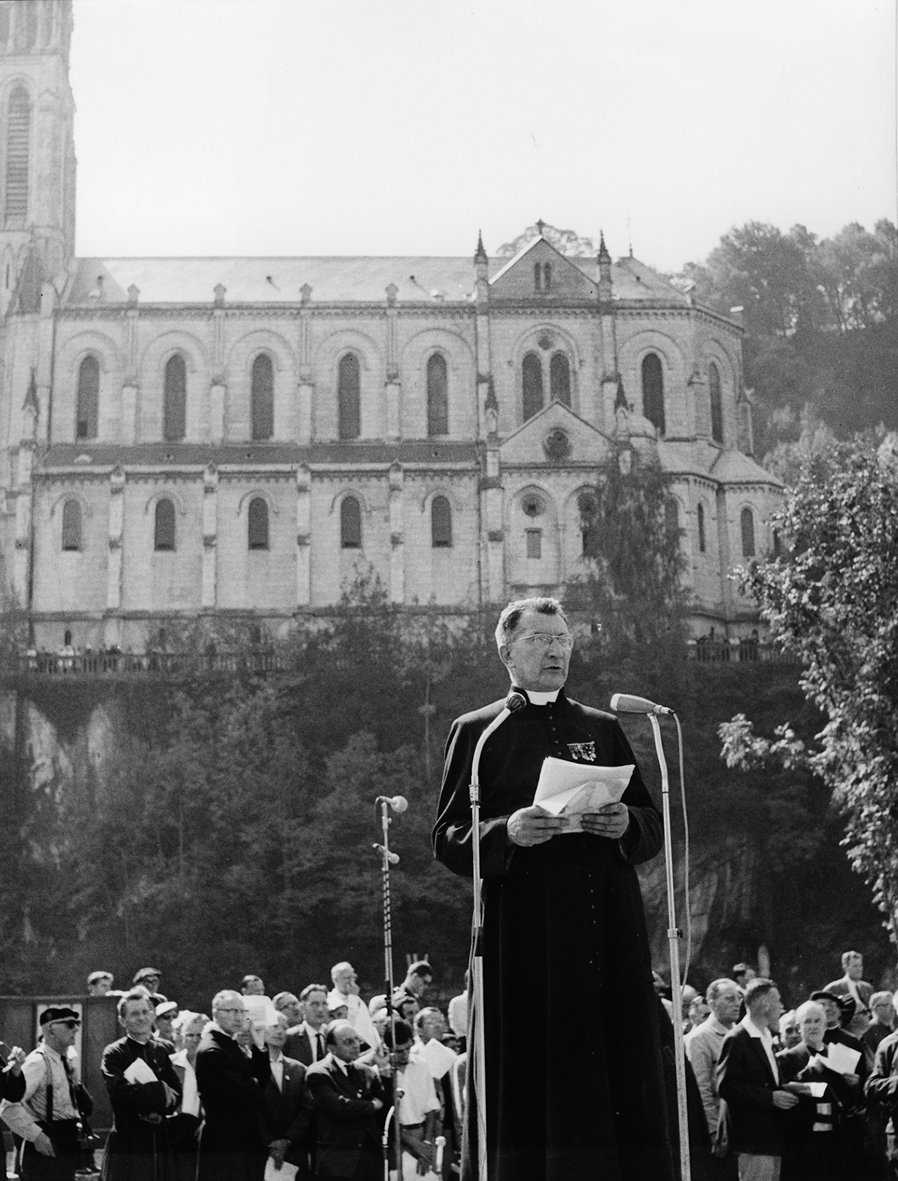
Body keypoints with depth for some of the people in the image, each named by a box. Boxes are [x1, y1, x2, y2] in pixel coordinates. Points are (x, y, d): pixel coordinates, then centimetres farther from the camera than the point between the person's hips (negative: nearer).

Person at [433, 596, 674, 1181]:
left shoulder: (603, 728, 18)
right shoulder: (478, 732, 9)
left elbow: (653, 826, 17)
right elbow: (447, 840, 4)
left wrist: (625, 824, -5)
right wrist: (508, 832, -15)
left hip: (607, 920, 3)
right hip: (522, 926, -3)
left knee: (616, 1071, -1)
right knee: (532, 1072, -7)